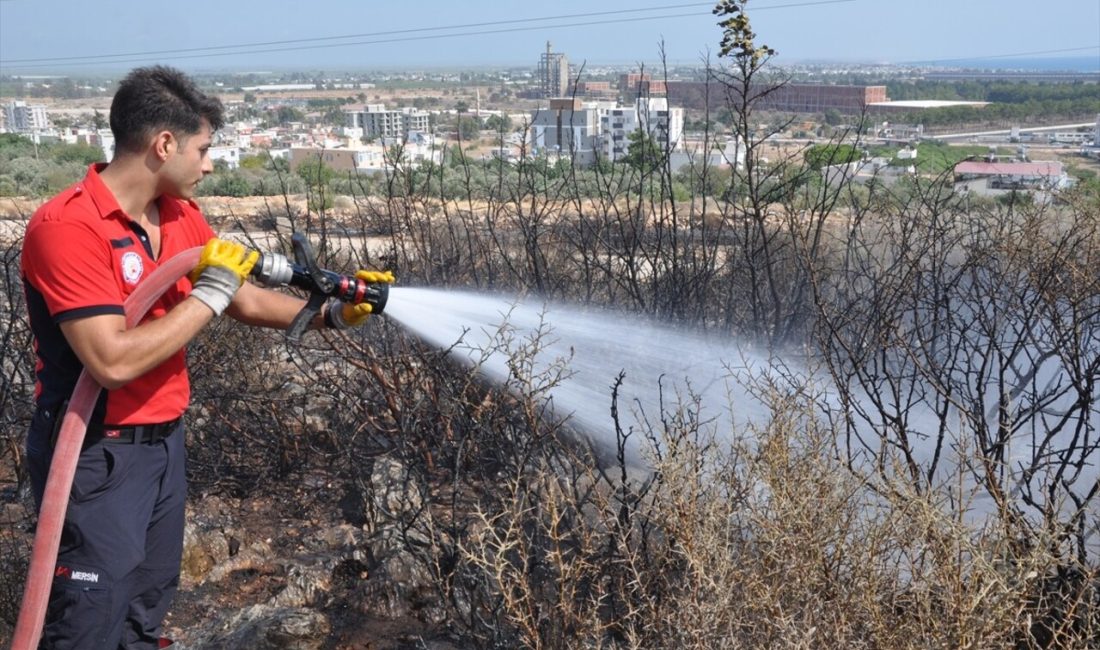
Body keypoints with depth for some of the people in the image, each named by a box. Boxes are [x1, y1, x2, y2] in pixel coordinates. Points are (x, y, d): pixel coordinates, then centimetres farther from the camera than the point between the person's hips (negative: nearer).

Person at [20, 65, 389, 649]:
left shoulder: (182, 217, 4)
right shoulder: (70, 227, -22)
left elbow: (248, 301, 15)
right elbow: (113, 361, -29)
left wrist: (328, 313, 5)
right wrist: (207, 297, -22)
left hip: (165, 442, 8)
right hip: (98, 458, -8)